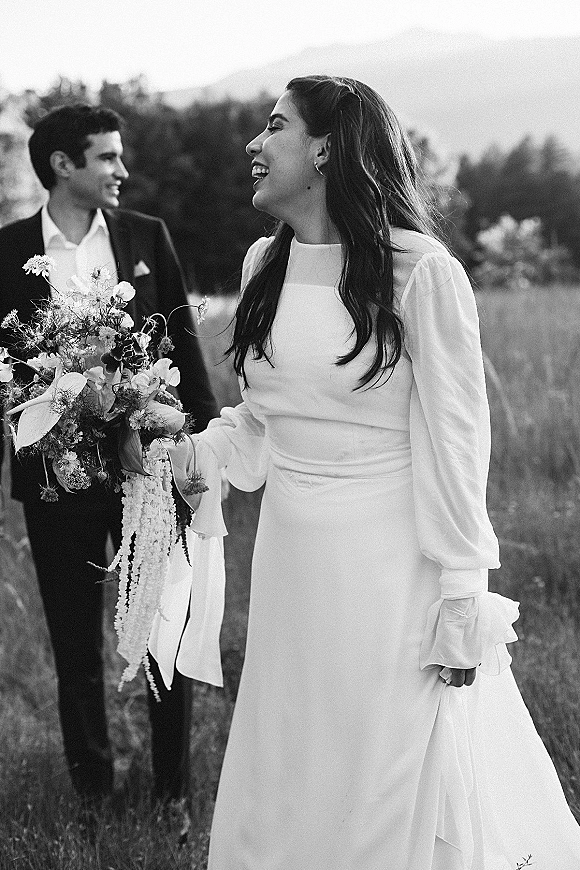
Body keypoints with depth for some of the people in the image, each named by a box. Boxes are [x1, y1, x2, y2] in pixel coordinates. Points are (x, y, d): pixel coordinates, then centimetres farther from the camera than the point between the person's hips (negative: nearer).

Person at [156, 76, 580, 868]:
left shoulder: (418, 273, -13)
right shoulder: (266, 265, 7)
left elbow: (455, 442, -11)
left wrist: (461, 600, -12)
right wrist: (187, 452, 1)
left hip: (390, 567, -6)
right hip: (291, 563, 6)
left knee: (399, 789, 4)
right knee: (285, 791, 15)